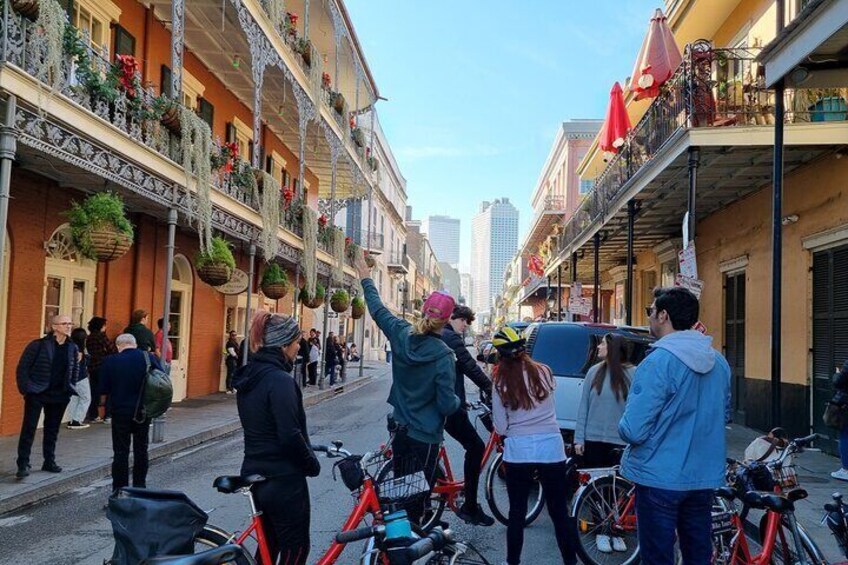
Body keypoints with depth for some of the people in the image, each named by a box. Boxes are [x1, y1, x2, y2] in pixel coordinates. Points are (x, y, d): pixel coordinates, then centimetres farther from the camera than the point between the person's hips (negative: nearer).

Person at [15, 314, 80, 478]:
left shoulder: (72, 348, 5)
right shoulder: (38, 345, -10)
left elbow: (75, 369, 18)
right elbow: (23, 366, -7)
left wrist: (70, 388, 10)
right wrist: (26, 388, -12)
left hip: (59, 396, 5)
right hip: (36, 394, -5)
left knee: (52, 430, 13)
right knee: (28, 429, -4)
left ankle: (49, 462, 24)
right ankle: (23, 465, 1)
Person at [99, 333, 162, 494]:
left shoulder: (110, 361, -6)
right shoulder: (150, 358, -2)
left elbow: (104, 389, -3)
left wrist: (102, 405, 15)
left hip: (121, 411, -2)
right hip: (144, 411, 2)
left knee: (121, 452, 5)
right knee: (141, 450, 12)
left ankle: (120, 489, 7)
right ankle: (140, 487, 18)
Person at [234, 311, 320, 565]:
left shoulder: (248, 377, 7)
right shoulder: (280, 380, -22)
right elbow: (290, 436, -25)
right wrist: (312, 463, -8)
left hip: (256, 474, 9)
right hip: (284, 479, -9)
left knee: (268, 545, 22)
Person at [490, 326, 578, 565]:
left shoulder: (500, 382, -5)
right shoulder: (544, 372, -1)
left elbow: (501, 427, -4)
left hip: (518, 451, -1)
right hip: (551, 448, 1)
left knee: (517, 513, 13)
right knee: (560, 512, 12)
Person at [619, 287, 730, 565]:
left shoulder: (659, 361, -20)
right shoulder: (719, 362, 4)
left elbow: (633, 431, -20)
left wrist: (623, 427, -1)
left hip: (660, 479, -7)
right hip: (705, 478, 7)